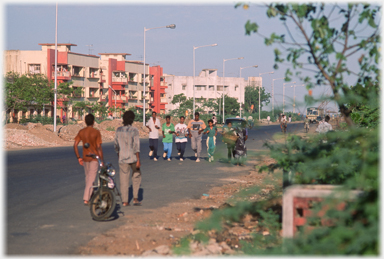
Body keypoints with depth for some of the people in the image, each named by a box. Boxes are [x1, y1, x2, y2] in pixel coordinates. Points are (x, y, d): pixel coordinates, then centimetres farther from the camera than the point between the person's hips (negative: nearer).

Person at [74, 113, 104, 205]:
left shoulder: (81, 132, 1)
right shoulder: (96, 132, -12)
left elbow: (75, 145, -1)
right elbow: (99, 147, -16)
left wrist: (78, 157, 7)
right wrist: (102, 160, -10)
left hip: (85, 158, 5)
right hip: (94, 158, -5)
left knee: (88, 177, 19)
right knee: (91, 178, -4)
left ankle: (91, 195, 29)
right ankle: (86, 199, -12)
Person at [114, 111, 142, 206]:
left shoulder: (118, 130, 3)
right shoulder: (134, 130, -10)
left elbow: (116, 146, 9)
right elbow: (136, 146, -14)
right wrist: (138, 160, -13)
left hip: (122, 158, 3)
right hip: (133, 158, -3)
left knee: (124, 180, 5)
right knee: (136, 177, 15)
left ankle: (125, 201, 6)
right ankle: (135, 198, 8)